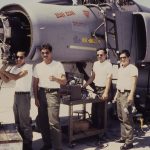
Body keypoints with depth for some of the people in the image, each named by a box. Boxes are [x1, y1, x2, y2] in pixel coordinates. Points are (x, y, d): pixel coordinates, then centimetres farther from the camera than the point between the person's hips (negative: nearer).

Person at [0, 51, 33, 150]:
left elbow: (16, 77, -24)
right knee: (18, 121, 16)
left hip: (24, 95, -9)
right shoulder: (15, 68, 14)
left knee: (24, 121, -7)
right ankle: (21, 142, 28)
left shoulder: (28, 67, -12)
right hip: (16, 95, 9)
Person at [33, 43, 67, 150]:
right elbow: (35, 84, 11)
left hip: (53, 94, -5)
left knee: (53, 122, -9)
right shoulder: (38, 66, 9)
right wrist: (36, 98, 4)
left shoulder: (58, 65, -2)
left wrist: (55, 79, -24)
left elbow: (64, 82, -5)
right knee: (42, 121, 10)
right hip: (41, 93, 5)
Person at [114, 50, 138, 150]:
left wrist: (131, 95, -29)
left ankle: (129, 142, -6)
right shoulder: (120, 68, 19)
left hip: (127, 94, -9)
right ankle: (124, 137, 24)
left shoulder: (132, 68, -9)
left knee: (127, 119, -10)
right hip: (120, 94, 9)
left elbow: (133, 83, -19)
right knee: (121, 118, 14)